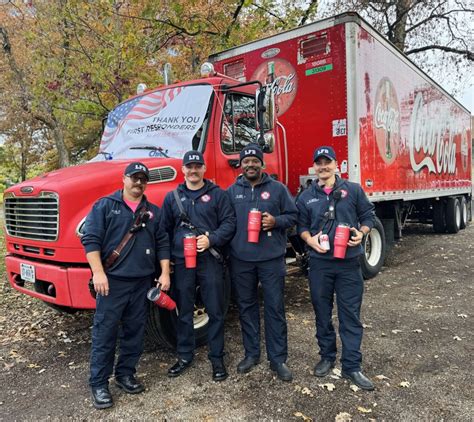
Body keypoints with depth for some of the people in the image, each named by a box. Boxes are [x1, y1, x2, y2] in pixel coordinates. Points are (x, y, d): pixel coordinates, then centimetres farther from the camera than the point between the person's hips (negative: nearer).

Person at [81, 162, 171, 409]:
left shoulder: (154, 212, 13)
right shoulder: (104, 206, 1)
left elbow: (163, 244, 11)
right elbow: (90, 239, -6)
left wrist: (165, 273, 3)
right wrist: (98, 272, -15)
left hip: (143, 282, 4)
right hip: (113, 280, -4)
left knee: (134, 331, 11)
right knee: (104, 332, 1)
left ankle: (125, 374, 27)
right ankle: (98, 383, 14)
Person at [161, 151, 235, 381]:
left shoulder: (217, 194, 3)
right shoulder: (172, 197, 10)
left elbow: (229, 223, -2)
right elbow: (165, 230, 11)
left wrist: (211, 239, -17)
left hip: (210, 260, -2)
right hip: (181, 261, 2)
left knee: (215, 311, 6)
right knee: (184, 311, 11)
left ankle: (217, 358, 22)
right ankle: (185, 356, 28)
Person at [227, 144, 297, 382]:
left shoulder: (277, 188, 4)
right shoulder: (232, 191, 9)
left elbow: (293, 216, 6)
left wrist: (275, 221, -13)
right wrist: (228, 245, -4)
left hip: (271, 258, -2)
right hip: (241, 259, 2)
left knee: (275, 308, 3)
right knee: (246, 307, 11)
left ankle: (278, 359, 15)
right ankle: (251, 354, 27)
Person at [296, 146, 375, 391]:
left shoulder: (353, 190, 3)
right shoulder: (306, 197, 7)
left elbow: (368, 215, 7)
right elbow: (301, 225, 11)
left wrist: (362, 233, -11)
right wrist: (309, 239, -9)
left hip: (348, 262, -1)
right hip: (319, 263, 2)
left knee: (350, 314, 3)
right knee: (322, 313, 13)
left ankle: (351, 366, 15)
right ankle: (327, 357, 31)